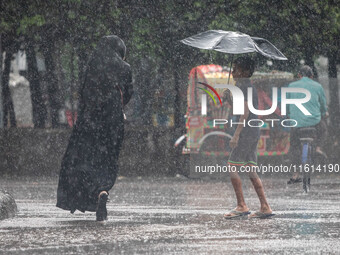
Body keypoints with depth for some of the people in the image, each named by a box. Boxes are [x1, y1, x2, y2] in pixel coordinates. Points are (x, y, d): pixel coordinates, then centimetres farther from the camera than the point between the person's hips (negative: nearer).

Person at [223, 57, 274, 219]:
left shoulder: (243, 86, -11)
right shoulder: (251, 87, 19)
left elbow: (245, 112, -19)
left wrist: (236, 135, -21)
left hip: (246, 133, -10)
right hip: (254, 133, 10)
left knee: (232, 167, -8)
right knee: (251, 170, 8)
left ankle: (241, 206, -12)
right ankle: (265, 207, 3)